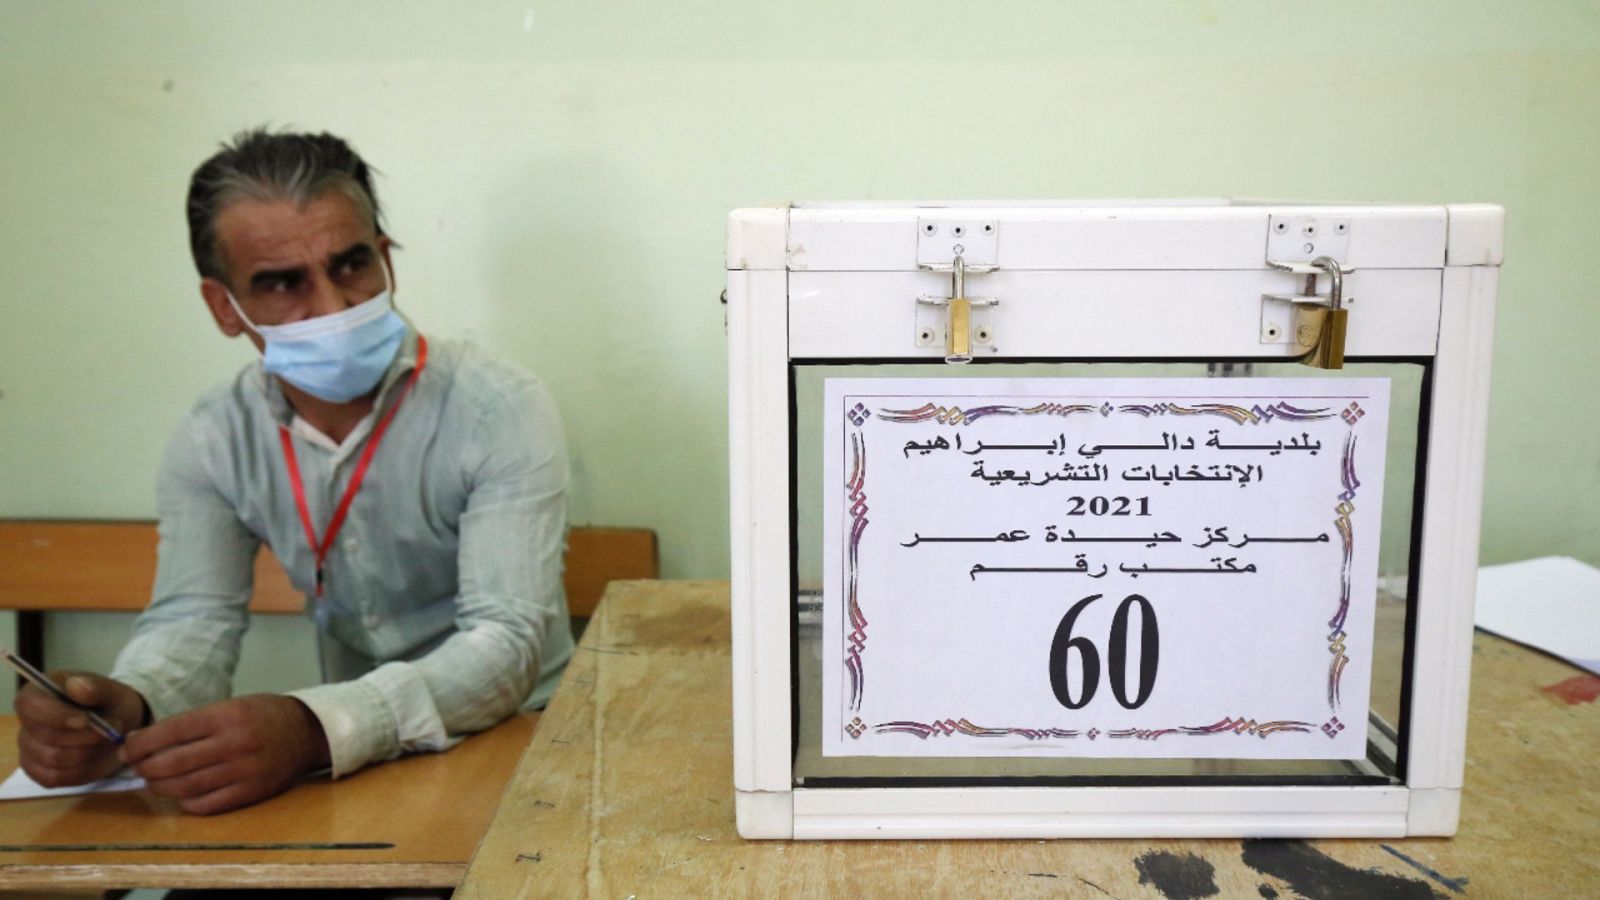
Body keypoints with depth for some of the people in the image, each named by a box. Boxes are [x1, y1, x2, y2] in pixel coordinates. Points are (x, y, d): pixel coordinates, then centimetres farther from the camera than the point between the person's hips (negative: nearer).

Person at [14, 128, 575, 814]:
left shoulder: (499, 411, -17)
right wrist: (129, 704, -28)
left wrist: (317, 728, -40)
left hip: (516, 742, -2)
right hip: (345, 757, 3)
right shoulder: (213, 442, -2)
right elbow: (194, 618, -4)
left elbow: (509, 641, -24)